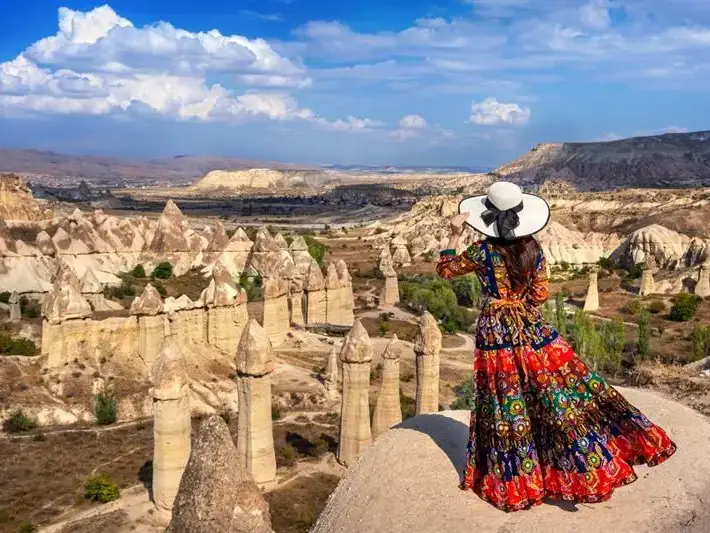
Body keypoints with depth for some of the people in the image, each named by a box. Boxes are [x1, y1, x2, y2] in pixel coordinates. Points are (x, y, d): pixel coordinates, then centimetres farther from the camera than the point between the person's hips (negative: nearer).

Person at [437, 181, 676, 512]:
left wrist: (455, 235, 3)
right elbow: (540, 294, 3)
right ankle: (593, 461, 8)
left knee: (507, 408, 6)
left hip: (495, 334, -2)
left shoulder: (481, 252, -12)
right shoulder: (532, 248, -2)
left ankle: (514, 483, 18)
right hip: (531, 328, 3)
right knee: (561, 393, 8)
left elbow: (445, 270, 3)